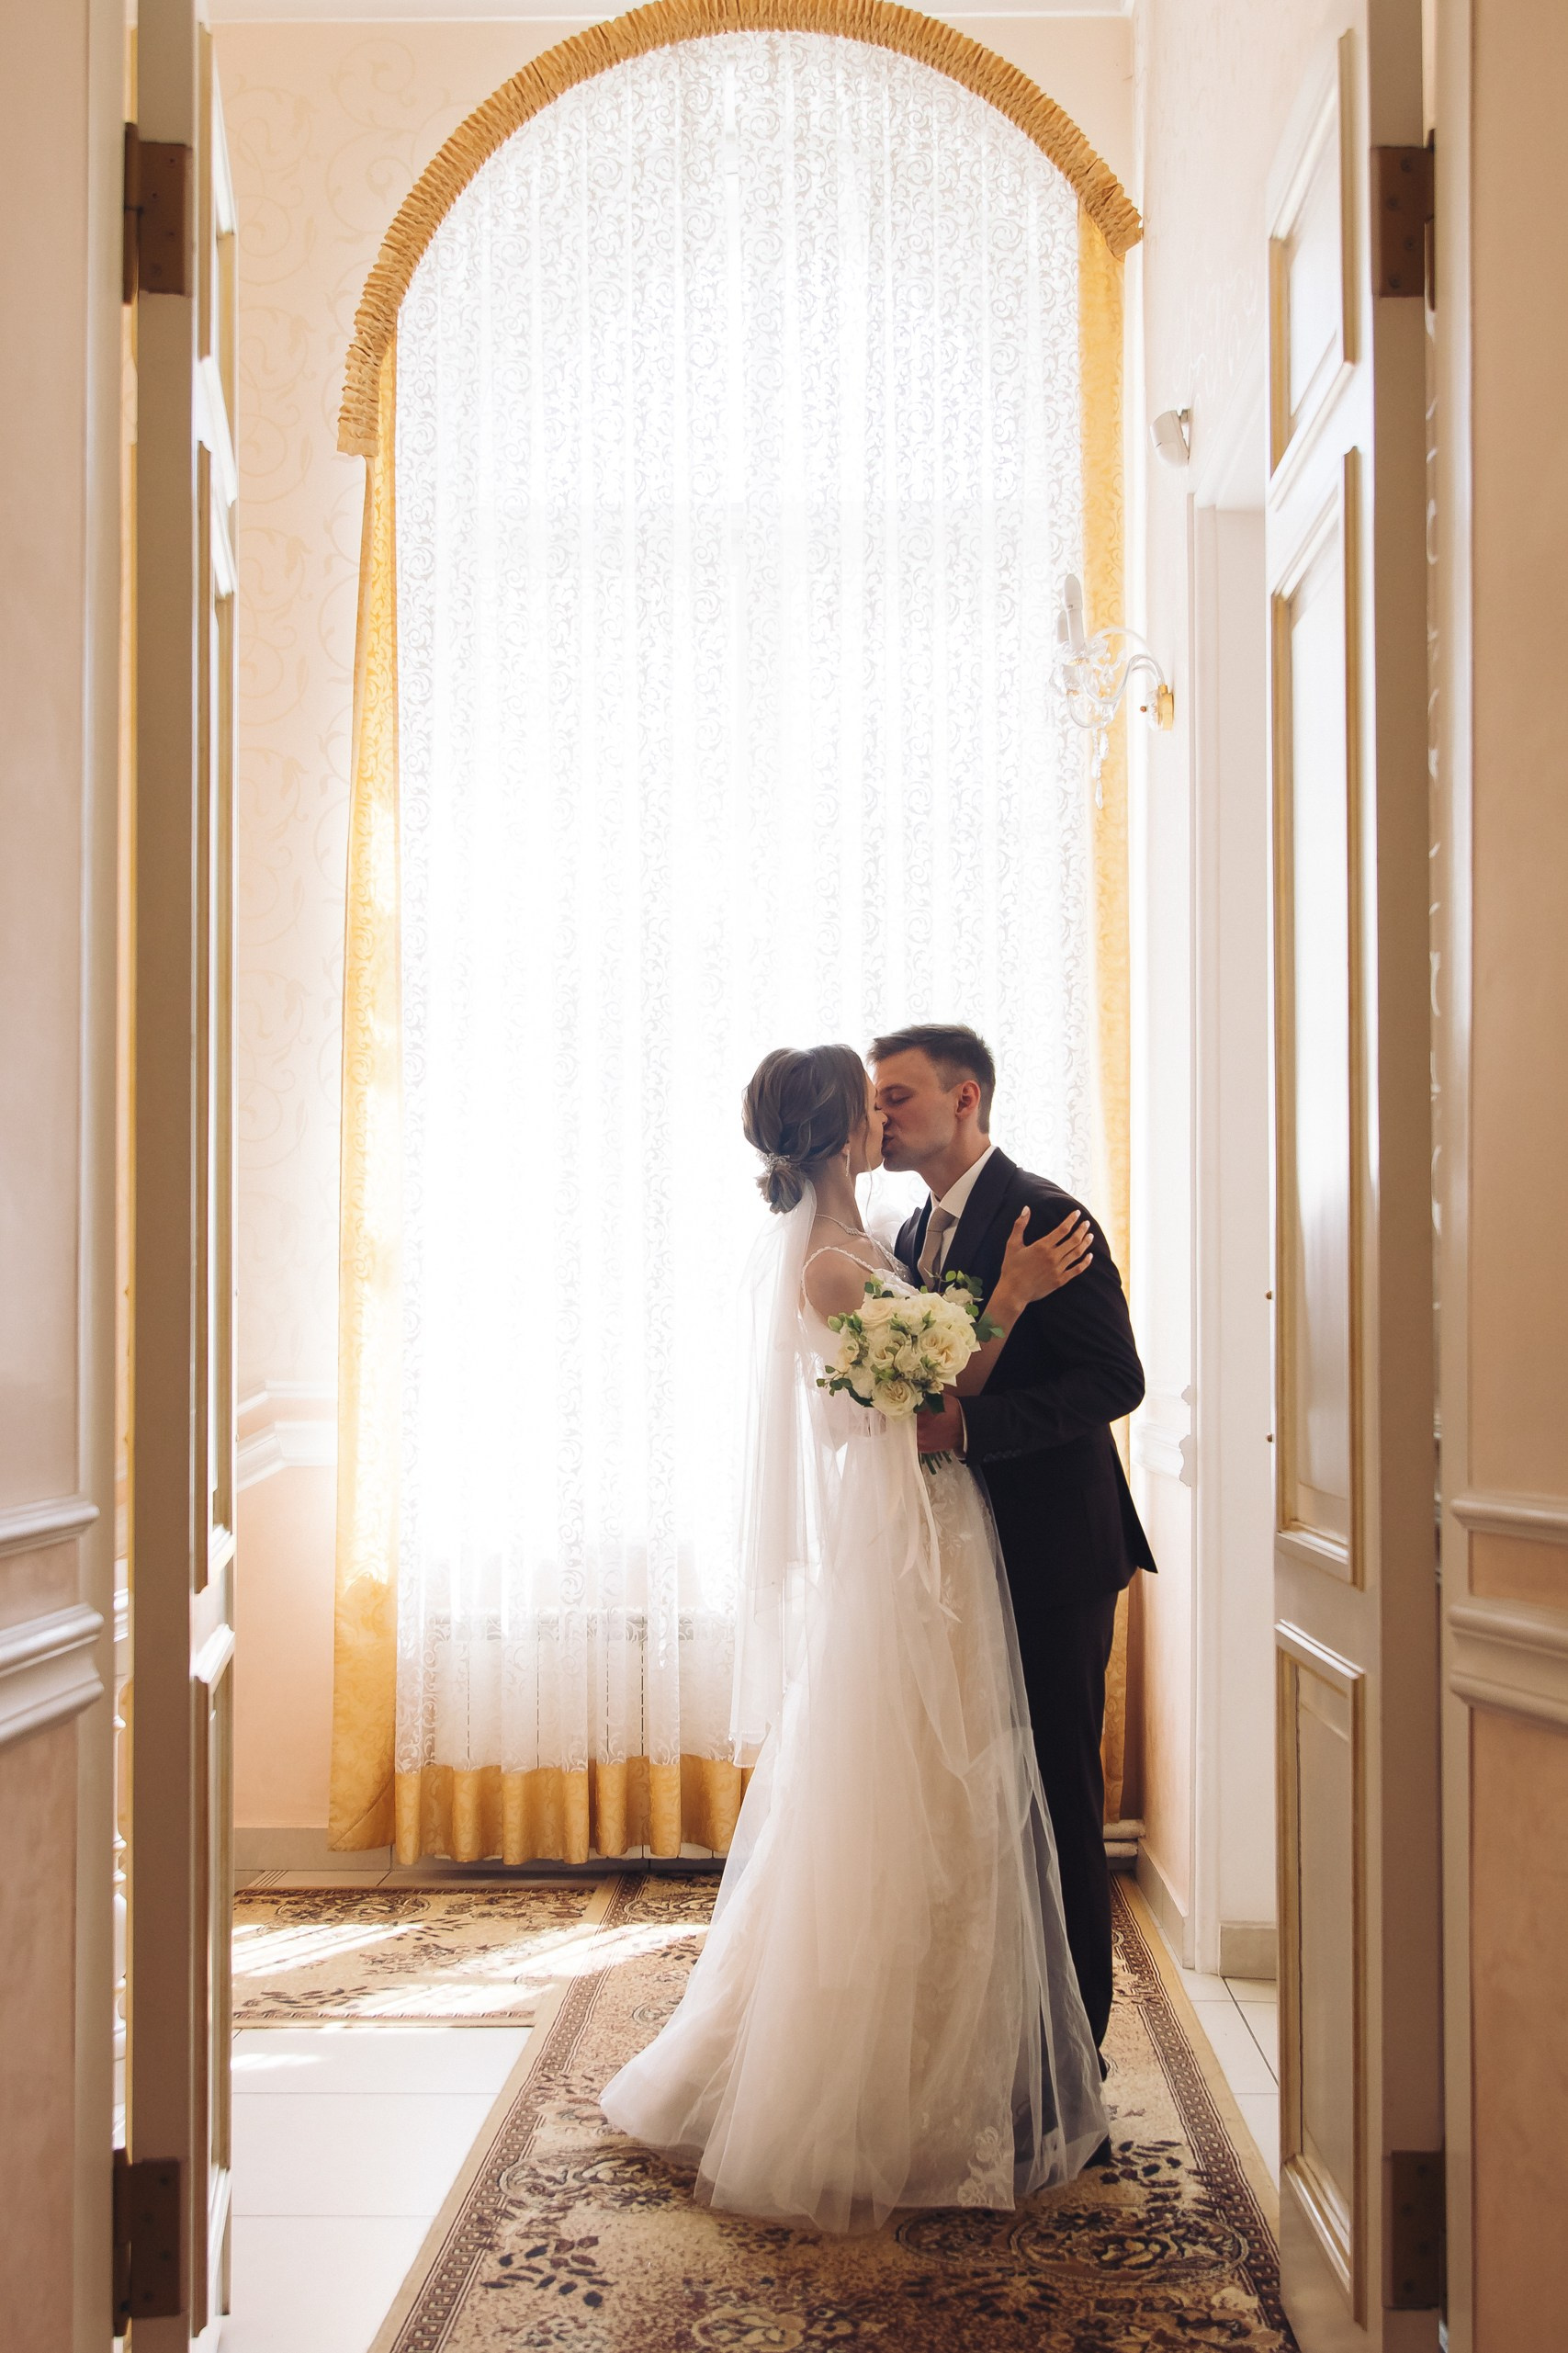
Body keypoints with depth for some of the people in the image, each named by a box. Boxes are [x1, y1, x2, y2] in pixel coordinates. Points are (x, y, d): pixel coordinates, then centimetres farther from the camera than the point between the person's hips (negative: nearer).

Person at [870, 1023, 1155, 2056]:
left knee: (1059, 1798, -1)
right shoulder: (914, 1236, 15)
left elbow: (1114, 1379, -19)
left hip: (1052, 1554, -8)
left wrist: (966, 1424, -26)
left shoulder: (1044, 1216, -12)